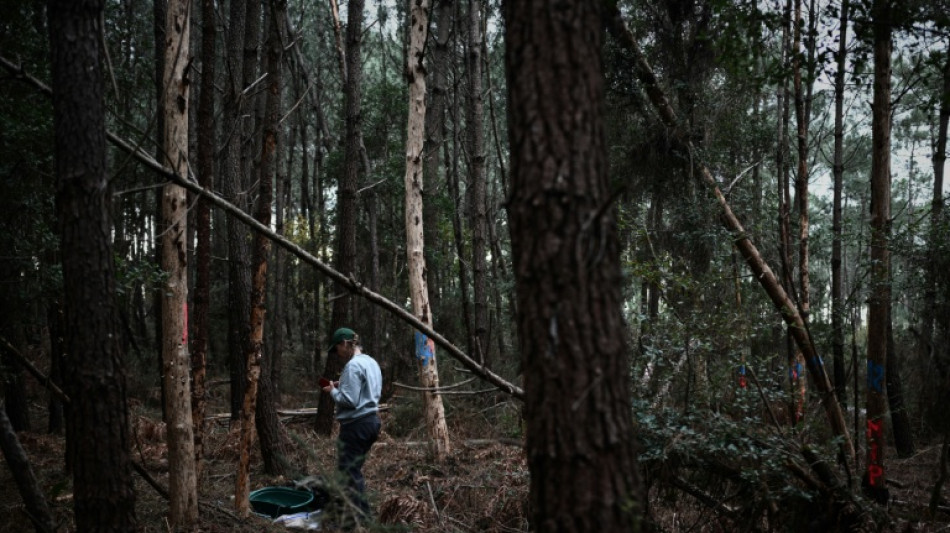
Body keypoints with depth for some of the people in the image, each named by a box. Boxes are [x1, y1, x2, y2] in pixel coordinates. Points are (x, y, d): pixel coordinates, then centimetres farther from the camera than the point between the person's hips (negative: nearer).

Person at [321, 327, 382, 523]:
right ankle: (362, 512, 20)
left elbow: (349, 400, -20)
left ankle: (360, 516, -2)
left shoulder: (353, 365, -16)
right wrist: (342, 386, 14)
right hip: (372, 420, 10)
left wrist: (333, 391, -3)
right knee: (355, 469, 17)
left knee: (348, 471, -3)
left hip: (356, 424, -10)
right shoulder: (371, 363, 13)